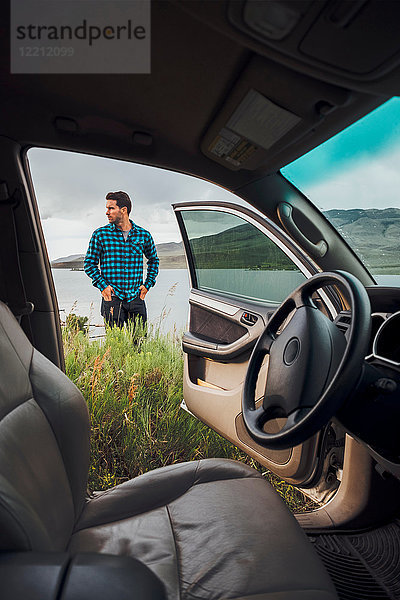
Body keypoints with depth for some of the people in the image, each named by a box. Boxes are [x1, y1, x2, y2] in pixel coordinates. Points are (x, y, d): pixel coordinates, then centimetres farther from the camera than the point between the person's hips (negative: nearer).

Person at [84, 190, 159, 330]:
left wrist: (147, 284, 9)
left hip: (136, 298, 2)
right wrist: (102, 285, -6)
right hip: (112, 299, -1)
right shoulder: (100, 234, 1)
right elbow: (89, 263, 7)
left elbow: (154, 260, 19)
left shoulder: (143, 235, 5)